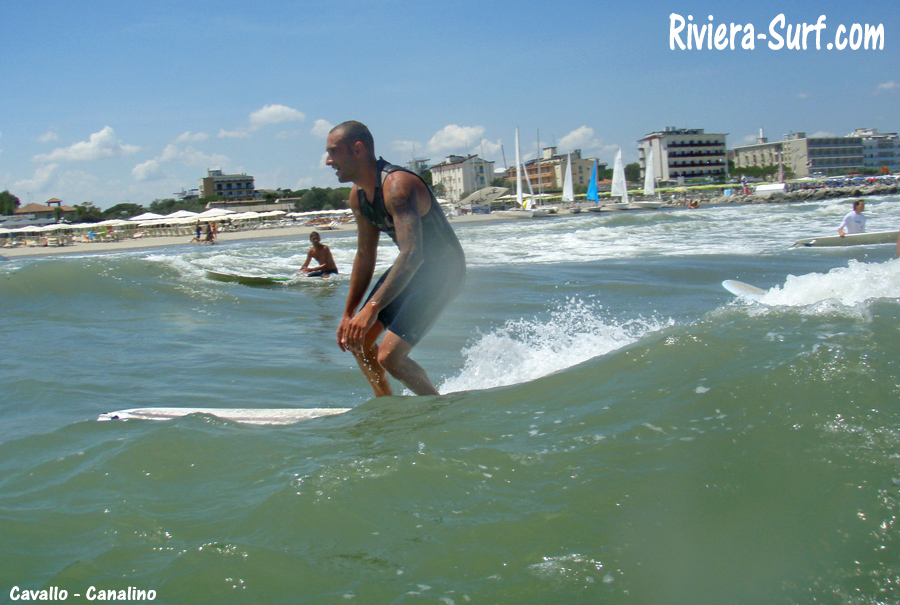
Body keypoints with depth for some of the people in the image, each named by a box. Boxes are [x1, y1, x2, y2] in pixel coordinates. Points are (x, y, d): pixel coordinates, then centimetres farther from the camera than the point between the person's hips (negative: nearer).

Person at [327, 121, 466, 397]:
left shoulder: (397, 185, -29)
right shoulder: (358, 196, 0)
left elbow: (412, 254, -40)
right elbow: (365, 255, 11)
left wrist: (372, 308, -46)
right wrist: (349, 314, 12)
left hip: (442, 271, -9)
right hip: (408, 268, 9)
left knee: (389, 356, -18)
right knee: (357, 339, 9)